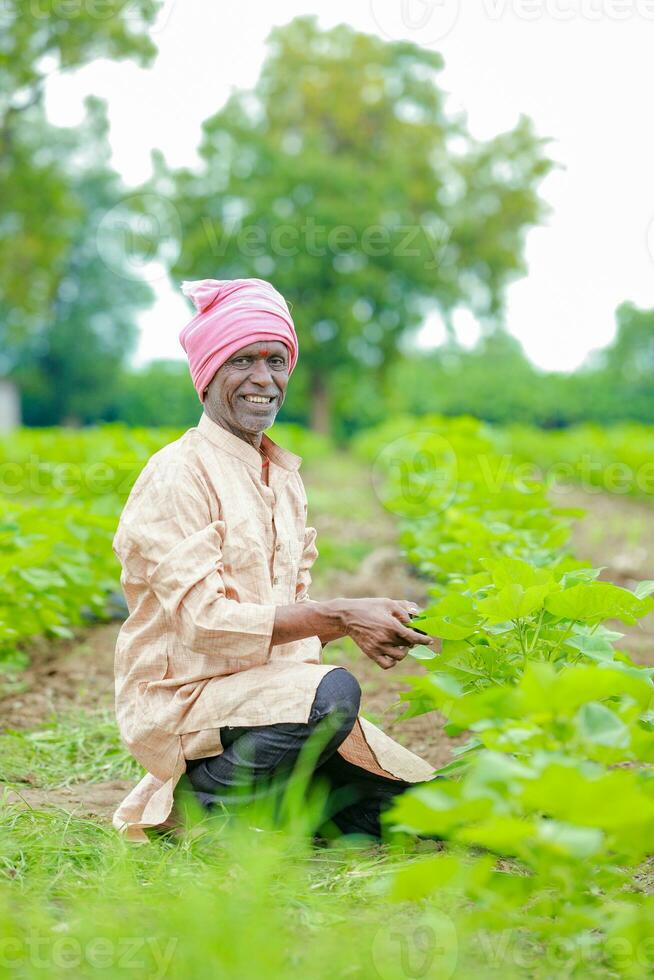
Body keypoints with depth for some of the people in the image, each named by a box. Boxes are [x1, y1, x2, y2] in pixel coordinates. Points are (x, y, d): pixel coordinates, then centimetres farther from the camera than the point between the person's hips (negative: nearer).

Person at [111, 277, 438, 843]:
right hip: (183, 701, -6)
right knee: (332, 691, -34)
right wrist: (342, 616, -27)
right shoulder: (177, 475, -13)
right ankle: (213, 803, -13)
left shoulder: (286, 476, 13)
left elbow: (295, 612, 11)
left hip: (270, 687, 6)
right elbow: (205, 621, -21)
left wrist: (368, 626, -10)